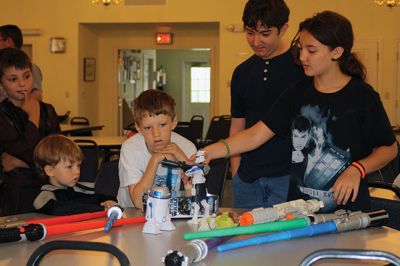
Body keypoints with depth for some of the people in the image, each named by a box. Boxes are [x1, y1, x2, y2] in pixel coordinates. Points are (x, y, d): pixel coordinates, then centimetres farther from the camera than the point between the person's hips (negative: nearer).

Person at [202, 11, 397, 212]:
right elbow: (255, 135, -3)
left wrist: (357, 169, -17)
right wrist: (210, 152, -17)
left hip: (348, 211, -3)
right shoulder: (297, 93, 2)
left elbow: (389, 148, 0)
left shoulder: (362, 96, -8)